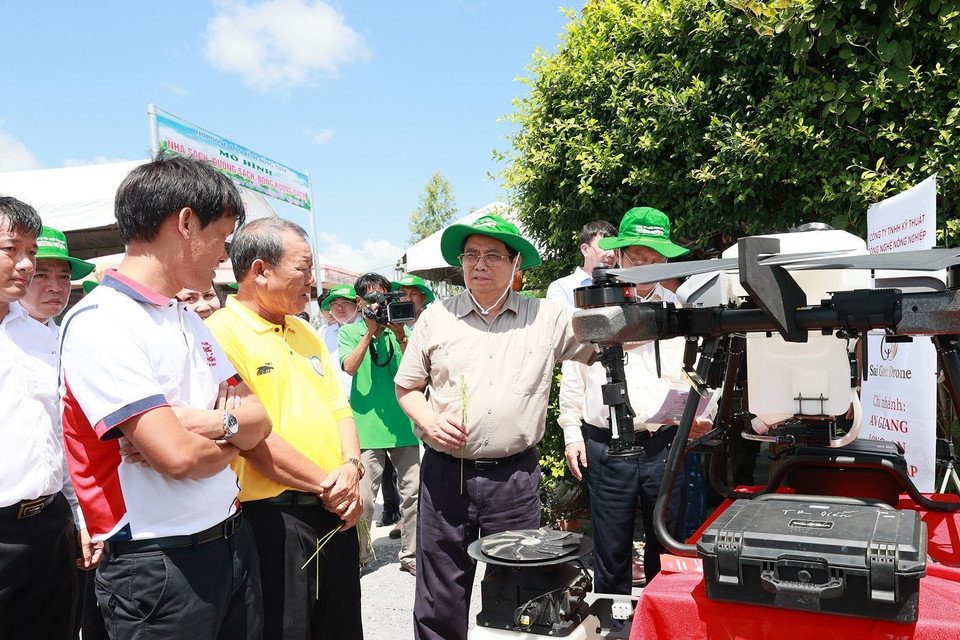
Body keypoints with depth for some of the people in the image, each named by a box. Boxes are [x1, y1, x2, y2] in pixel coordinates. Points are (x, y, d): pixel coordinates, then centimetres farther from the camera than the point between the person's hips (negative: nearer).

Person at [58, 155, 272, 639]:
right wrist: (232, 437, -4)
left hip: (233, 543, 8)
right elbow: (179, 456, -24)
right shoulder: (99, 323, -17)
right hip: (158, 567, -8)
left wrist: (212, 423, -15)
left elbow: (259, 422, 6)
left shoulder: (191, 322, 11)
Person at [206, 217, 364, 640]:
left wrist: (351, 468, -5)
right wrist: (327, 485, -15)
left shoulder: (306, 333, 14)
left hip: (337, 512, 8)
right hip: (272, 518, -8)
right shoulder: (223, 334, -13)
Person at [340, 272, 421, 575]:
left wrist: (401, 336, -12)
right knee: (363, 498, -4)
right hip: (368, 425, -2)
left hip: (403, 423, 3)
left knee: (413, 492, 5)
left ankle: (411, 555, 18)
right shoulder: (350, 332, 7)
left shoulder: (399, 330, 11)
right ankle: (357, 555, 14)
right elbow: (349, 367, -11)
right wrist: (370, 330, -14)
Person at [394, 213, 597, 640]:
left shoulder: (549, 319, 2)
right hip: (445, 474, 1)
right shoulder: (435, 318, 5)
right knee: (440, 603, 10)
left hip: (515, 477, 0)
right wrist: (428, 420, -7)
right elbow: (406, 385, 11)